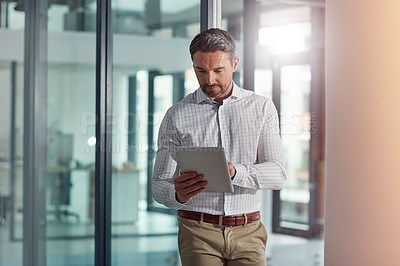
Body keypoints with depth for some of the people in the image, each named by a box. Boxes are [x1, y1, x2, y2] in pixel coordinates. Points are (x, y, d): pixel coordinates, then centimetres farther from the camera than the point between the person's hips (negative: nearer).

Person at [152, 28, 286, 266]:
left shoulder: (262, 108, 8)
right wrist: (178, 194, -21)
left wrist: (236, 172, -20)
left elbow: (278, 174, -1)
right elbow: (160, 185, 3)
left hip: (247, 233, 1)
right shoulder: (177, 116, 5)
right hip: (199, 231, -1)